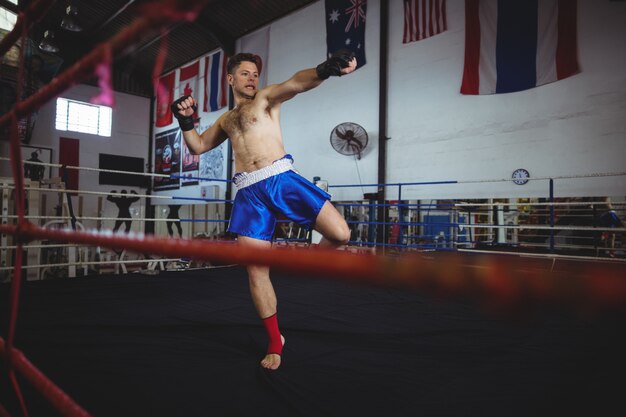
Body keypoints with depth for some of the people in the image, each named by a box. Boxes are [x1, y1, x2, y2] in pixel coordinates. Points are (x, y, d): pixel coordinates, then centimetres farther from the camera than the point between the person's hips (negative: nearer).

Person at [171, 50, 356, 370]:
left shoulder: (265, 98, 12)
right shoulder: (225, 120, 26)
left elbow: (295, 83, -9)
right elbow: (198, 146, 30)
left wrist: (325, 69, -30)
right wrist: (185, 121, 10)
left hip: (282, 178, -3)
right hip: (250, 193, 3)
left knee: (340, 234, -18)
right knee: (256, 270, -1)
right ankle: (275, 343, 16)